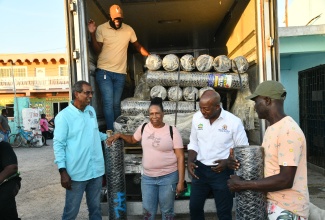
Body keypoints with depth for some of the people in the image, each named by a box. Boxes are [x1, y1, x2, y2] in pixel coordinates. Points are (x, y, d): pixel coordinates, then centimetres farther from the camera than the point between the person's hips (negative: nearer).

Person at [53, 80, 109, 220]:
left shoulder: (91, 111, 7)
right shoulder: (64, 116, -12)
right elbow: (58, 144, -12)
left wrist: (107, 137, 8)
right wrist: (63, 171, -17)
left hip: (96, 170, 6)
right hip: (77, 172, -5)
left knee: (95, 208, 19)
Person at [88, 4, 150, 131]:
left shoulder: (129, 30, 4)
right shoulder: (101, 29, -3)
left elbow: (137, 46, 15)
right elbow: (97, 51, -6)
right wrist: (92, 34, -18)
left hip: (120, 73, 3)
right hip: (104, 72, -2)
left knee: (116, 104, 8)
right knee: (108, 103, -11)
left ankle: (117, 131, 22)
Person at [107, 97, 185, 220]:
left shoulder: (172, 131, -10)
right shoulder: (143, 128, 0)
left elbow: (180, 157, -9)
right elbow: (133, 139, 21)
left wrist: (181, 181, -12)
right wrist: (119, 135, 4)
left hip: (168, 177, -3)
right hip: (147, 177, 3)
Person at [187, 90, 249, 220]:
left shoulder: (234, 121, -15)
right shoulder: (196, 118, -4)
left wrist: (228, 162, -21)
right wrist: (190, 161, -9)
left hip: (222, 172, -3)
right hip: (200, 169, 4)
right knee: (194, 207, 16)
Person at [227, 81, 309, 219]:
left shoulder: (288, 131, -22)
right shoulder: (272, 128, 7)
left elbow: (285, 180, -26)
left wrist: (242, 185, -22)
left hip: (286, 208, -8)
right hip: (272, 202, 8)